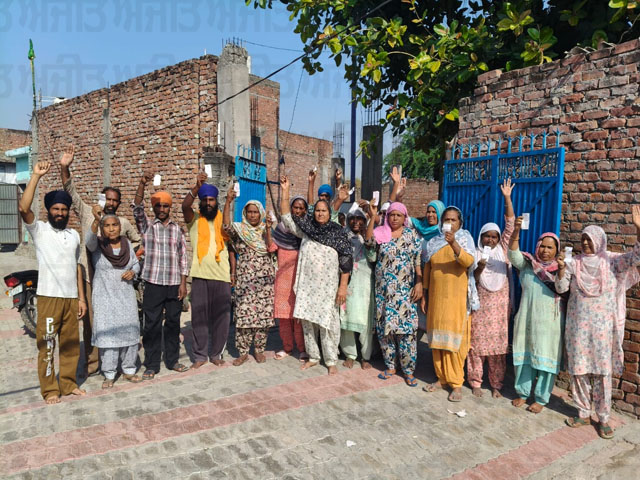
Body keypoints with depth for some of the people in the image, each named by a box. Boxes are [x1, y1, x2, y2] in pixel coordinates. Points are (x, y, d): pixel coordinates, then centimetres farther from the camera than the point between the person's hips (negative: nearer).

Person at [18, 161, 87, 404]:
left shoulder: (74, 234, 13)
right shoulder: (39, 230, 0)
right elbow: (23, 208, -20)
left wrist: (81, 297, 9)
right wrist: (36, 176, -22)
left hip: (71, 297, 4)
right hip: (49, 296, -4)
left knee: (71, 343, 11)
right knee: (46, 344, 2)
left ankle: (69, 384, 23)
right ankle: (50, 389, 15)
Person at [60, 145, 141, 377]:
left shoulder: (124, 223, 9)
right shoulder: (88, 214, 3)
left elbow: (138, 241, 23)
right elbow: (71, 193, -8)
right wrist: (64, 168, -22)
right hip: (90, 277, -1)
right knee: (91, 321, 3)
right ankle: (92, 362, 14)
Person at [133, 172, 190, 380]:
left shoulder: (178, 229, 9)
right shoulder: (147, 226, 5)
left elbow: (183, 257, 8)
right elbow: (137, 208, -13)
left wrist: (183, 283, 2)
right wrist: (142, 184, -27)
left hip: (174, 284, 2)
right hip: (153, 283, -2)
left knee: (173, 323, 10)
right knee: (152, 325, 2)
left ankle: (172, 360, 23)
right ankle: (151, 365, 14)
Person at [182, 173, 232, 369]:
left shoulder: (223, 220, 9)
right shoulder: (194, 219, 4)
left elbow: (231, 247, 11)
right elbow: (185, 206, -18)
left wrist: (234, 272, 3)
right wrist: (197, 186, -31)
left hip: (222, 276, 1)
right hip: (200, 276, -1)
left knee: (221, 317, 6)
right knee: (199, 316, 4)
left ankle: (216, 354, 19)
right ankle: (200, 355, 15)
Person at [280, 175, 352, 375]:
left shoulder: (338, 232, -3)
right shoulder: (307, 229, 7)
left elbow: (346, 261, -5)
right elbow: (287, 218, 3)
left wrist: (343, 286, -11)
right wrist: (285, 191, -5)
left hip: (328, 286, -4)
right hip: (307, 284, 4)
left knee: (328, 322, -1)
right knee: (307, 321, 10)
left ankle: (331, 361, 14)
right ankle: (313, 357, 25)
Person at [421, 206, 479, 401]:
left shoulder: (465, 239, -1)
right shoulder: (433, 242, 9)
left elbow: (469, 262, -20)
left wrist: (453, 242, -34)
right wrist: (424, 296, 11)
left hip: (457, 298, -3)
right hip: (436, 297, 4)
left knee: (456, 340, -1)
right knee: (437, 339, 8)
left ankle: (456, 383, 9)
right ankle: (442, 378, 21)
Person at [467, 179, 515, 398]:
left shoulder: (502, 249, 6)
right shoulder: (476, 254, 3)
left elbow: (510, 225, -2)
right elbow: (471, 279, -2)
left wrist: (507, 198, -7)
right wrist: (480, 268, -21)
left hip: (499, 303, 1)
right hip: (481, 303, -1)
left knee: (498, 344, 5)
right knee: (477, 342, 2)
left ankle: (496, 384, 17)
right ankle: (475, 382, 15)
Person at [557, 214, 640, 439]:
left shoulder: (611, 261, -2)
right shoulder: (574, 264, 2)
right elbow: (561, 288, -3)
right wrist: (561, 268, -19)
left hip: (602, 326, -1)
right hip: (578, 325, 2)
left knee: (602, 371, 5)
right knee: (579, 370, 7)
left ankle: (603, 418, 19)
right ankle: (583, 413, 22)